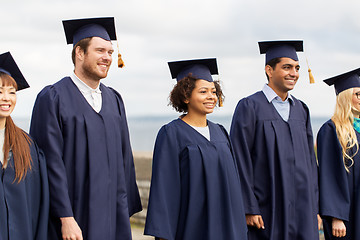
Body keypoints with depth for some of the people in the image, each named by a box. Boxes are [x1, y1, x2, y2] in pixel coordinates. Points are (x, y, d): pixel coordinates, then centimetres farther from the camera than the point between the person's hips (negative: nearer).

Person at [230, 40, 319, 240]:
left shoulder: (301, 110, 14)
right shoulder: (249, 107, -5)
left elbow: (309, 160, 16)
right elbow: (240, 161, -9)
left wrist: (314, 209, 10)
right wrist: (249, 209, -14)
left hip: (302, 211, 6)